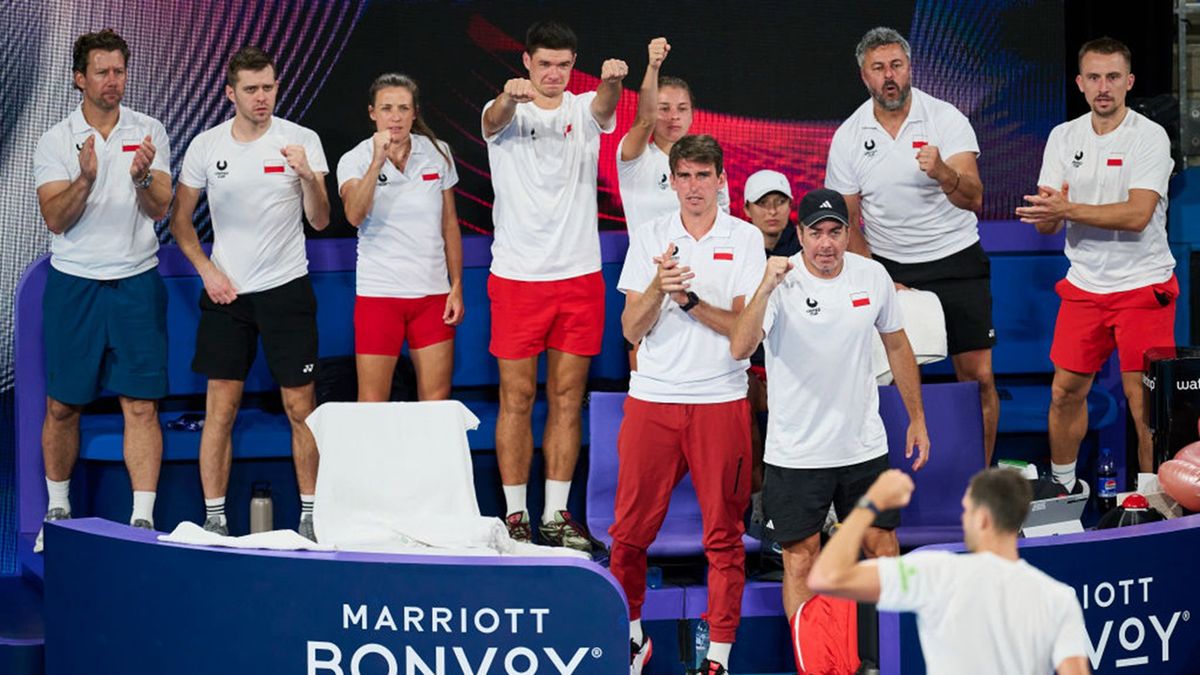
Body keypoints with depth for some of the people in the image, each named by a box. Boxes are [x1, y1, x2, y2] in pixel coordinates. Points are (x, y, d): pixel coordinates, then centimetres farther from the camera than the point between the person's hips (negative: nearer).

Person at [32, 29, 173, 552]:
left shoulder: (149, 132, 4)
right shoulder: (55, 141, 2)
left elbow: (159, 209, -5)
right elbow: (55, 219, -7)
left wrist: (141, 178, -26)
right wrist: (86, 178, -25)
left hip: (136, 282, 0)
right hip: (73, 282, 0)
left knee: (141, 404, -5)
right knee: (62, 405, 5)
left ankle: (143, 517, -5)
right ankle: (57, 510, 21)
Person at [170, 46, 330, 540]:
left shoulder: (301, 140, -2)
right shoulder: (206, 146, 2)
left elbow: (319, 221, -6)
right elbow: (180, 220, 10)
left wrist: (307, 176, -23)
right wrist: (206, 270, -2)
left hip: (286, 289, -1)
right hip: (226, 291, 1)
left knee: (300, 407, 0)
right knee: (221, 408, 0)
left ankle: (310, 514, 10)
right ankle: (214, 519, 6)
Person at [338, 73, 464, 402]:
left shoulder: (438, 153, 4)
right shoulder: (355, 160, -3)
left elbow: (450, 226, 10)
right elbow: (355, 215, -22)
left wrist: (457, 287, 6)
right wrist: (377, 162, -28)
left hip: (433, 293, 2)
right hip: (378, 294, -2)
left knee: (437, 401, 3)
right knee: (372, 404, -1)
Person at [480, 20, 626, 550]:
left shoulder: (584, 110, 5)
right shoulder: (506, 111, 0)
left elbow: (605, 107, -18)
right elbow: (495, 120, -24)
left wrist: (613, 82, -42)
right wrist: (511, 97, -49)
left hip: (579, 276, 2)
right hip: (517, 276, -2)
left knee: (567, 400, 6)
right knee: (516, 399, 0)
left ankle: (557, 515, 13)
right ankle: (515, 515, 8)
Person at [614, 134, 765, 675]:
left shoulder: (745, 239, 3)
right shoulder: (649, 239, 7)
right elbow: (632, 330, 2)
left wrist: (691, 301, -16)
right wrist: (658, 287, -16)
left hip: (721, 400, -1)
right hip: (652, 397, 1)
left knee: (723, 534, 0)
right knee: (630, 529, 3)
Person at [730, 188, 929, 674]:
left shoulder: (873, 277, -2)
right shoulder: (781, 283, -14)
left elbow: (897, 345, 13)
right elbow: (740, 349, -29)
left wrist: (917, 419, 16)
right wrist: (764, 289, -42)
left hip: (864, 447, 3)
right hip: (795, 454, -3)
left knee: (883, 547, 8)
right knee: (800, 560, 1)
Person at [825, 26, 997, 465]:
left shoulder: (946, 119, -9)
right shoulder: (848, 137, -1)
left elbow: (974, 200, -20)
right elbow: (845, 222, 5)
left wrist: (942, 172, -41)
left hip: (956, 263, -1)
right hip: (888, 268, 1)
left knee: (979, 378, -3)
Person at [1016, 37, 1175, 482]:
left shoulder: (1149, 137, -10)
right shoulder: (1063, 137, 6)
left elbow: (1137, 214, -22)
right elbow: (1046, 223, 4)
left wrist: (1068, 209, -25)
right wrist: (1048, 214, -20)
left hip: (1143, 285, -5)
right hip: (1084, 286, 5)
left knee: (1144, 401, -7)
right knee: (1065, 391, 8)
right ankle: (1062, 484, 26)